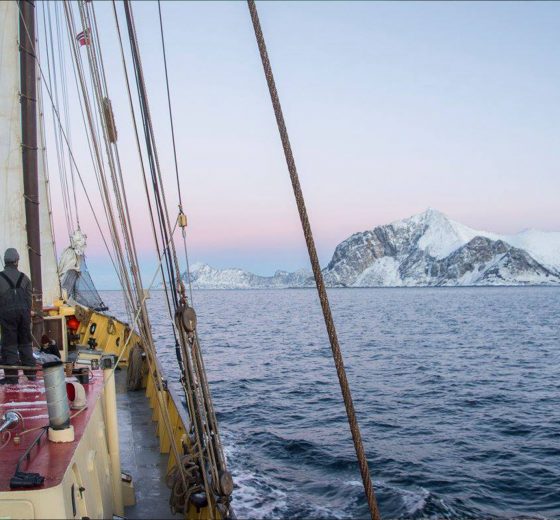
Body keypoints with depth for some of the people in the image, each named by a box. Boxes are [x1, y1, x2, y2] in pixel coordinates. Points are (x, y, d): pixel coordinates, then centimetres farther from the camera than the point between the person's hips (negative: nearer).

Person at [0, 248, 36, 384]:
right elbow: (29, 299, 8)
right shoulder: (24, 278, 8)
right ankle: (30, 372, 16)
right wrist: (28, 316, 13)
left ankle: (11, 376, 0)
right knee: (25, 342, 12)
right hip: (23, 312, 3)